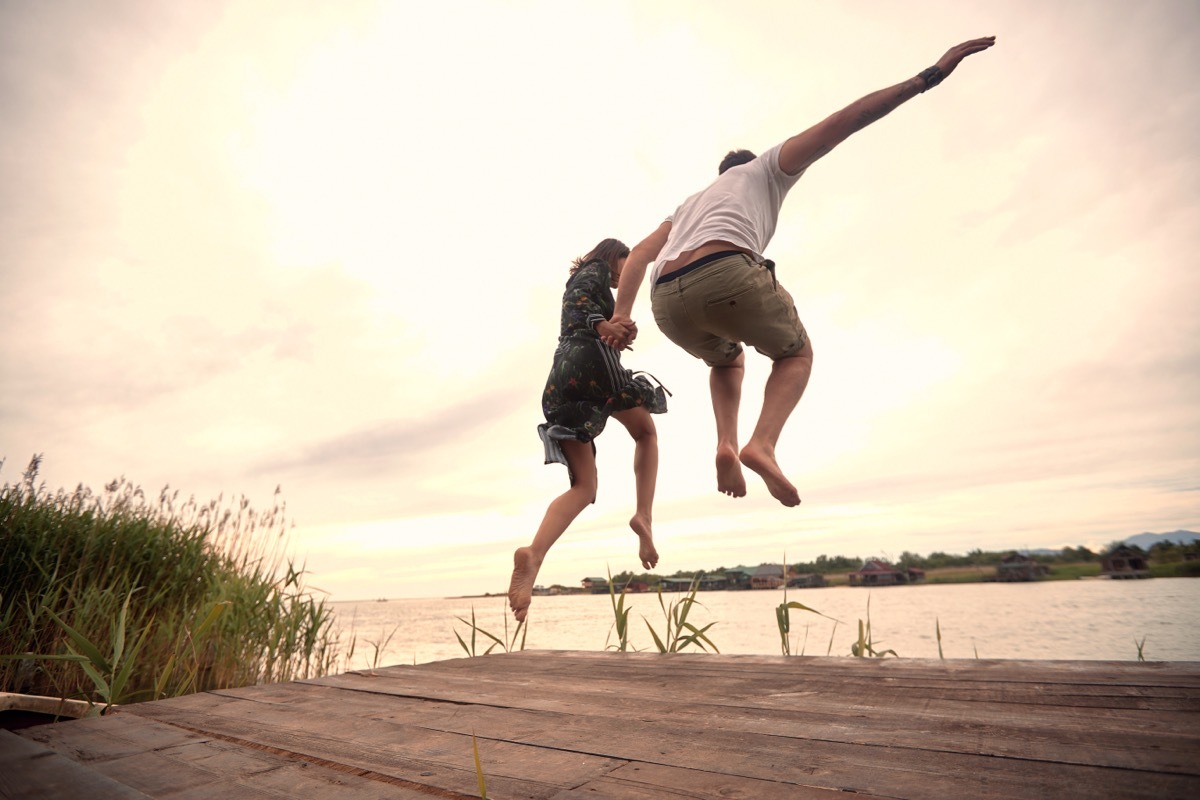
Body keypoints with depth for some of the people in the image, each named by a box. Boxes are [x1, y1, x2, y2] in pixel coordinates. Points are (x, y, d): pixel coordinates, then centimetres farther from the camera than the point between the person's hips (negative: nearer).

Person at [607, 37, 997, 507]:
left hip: (668, 303, 5)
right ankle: (762, 446, -5)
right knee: (796, 354, 22)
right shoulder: (765, 168, 30)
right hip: (727, 273, -5)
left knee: (727, 360, 35)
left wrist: (622, 315, 12)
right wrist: (927, 77, 23)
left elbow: (640, 253, 23)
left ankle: (726, 444, 8)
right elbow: (844, 121, 20)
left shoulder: (690, 202, 40)